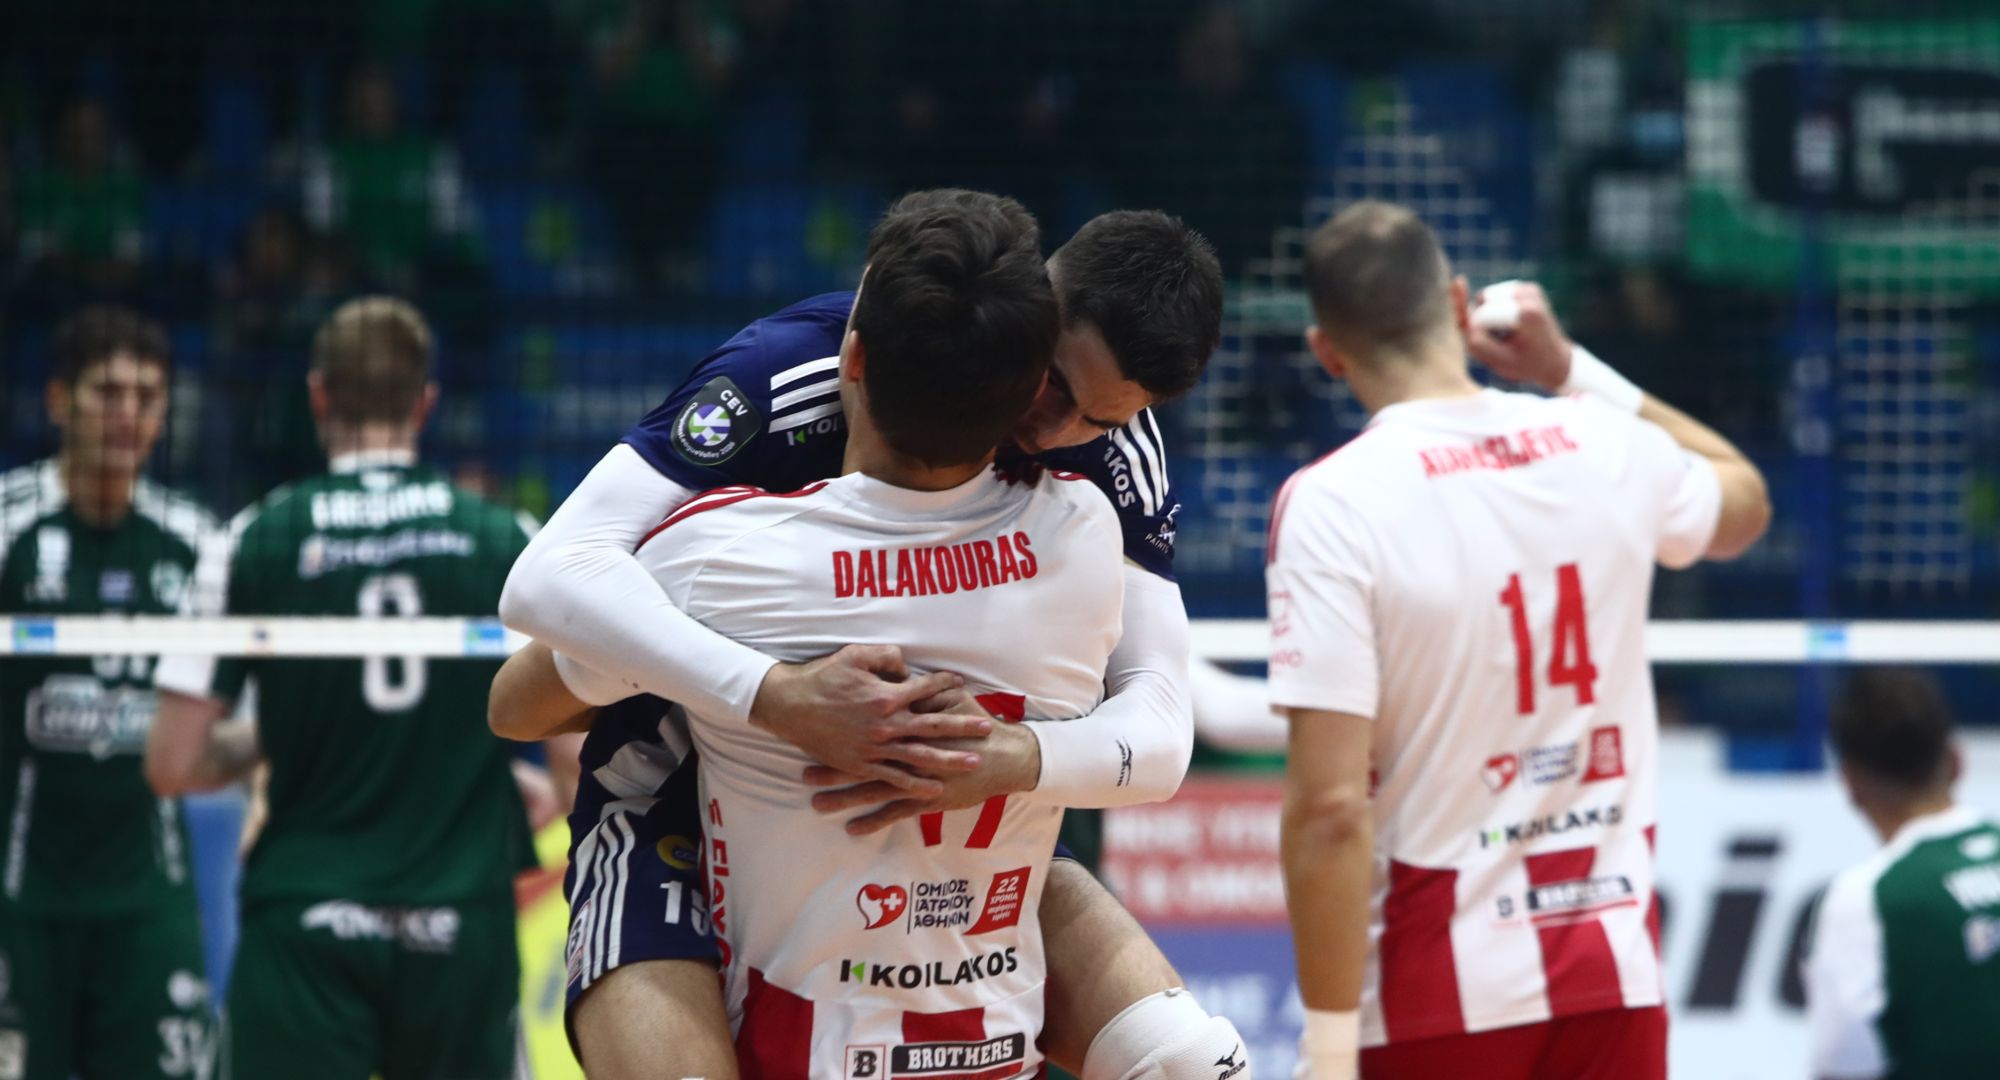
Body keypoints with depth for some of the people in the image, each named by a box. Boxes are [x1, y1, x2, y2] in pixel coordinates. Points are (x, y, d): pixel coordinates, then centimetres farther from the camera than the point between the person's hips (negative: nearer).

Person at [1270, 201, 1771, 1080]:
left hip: (1442, 996, -4)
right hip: (1615, 970, 4)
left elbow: (1332, 808, -17)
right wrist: (1572, 370, 28)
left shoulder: (1332, 503, -13)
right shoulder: (1607, 448, 2)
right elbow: (1745, 500, 28)